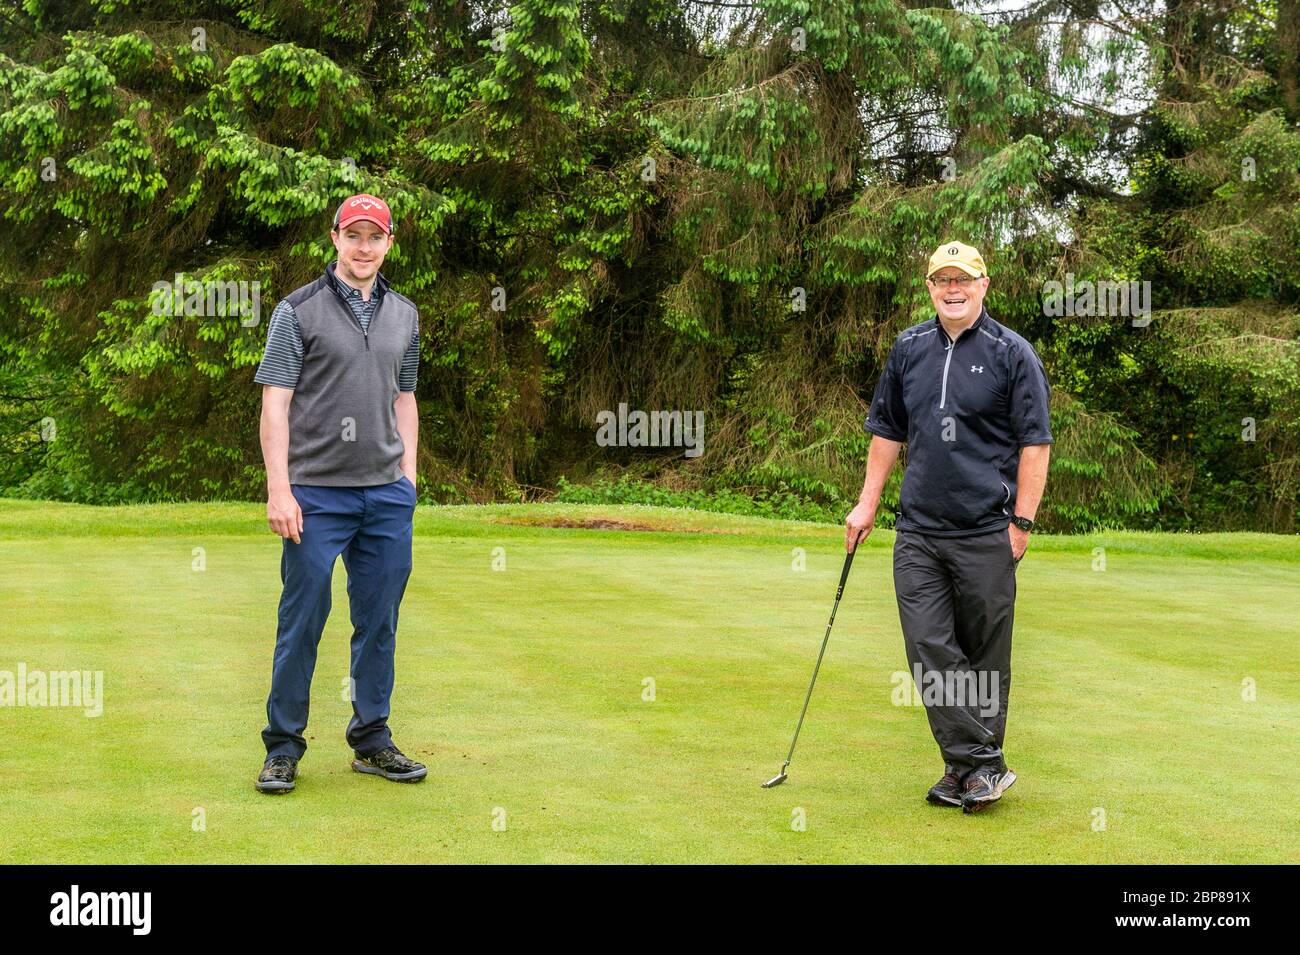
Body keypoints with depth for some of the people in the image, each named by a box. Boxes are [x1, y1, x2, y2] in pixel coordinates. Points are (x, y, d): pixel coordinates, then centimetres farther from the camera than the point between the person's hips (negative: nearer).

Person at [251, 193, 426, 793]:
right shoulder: (299, 310, -2)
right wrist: (279, 490, -14)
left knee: (379, 623, 9)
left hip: (387, 496, 5)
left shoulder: (404, 315, 13)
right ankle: (283, 748, 10)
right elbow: (275, 404, -7)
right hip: (317, 495, -4)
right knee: (302, 623, -1)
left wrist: (408, 473, 11)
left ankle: (372, 742, 20)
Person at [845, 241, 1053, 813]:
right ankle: (978, 766, 1)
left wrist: (1022, 521, -9)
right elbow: (887, 430, 18)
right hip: (917, 530, 4)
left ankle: (979, 764, 16)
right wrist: (867, 504, 14)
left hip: (985, 533, -4)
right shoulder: (908, 349, 10)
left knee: (985, 654, 4)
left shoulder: (1012, 353, -3)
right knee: (929, 649, -3)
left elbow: (1035, 442, -4)